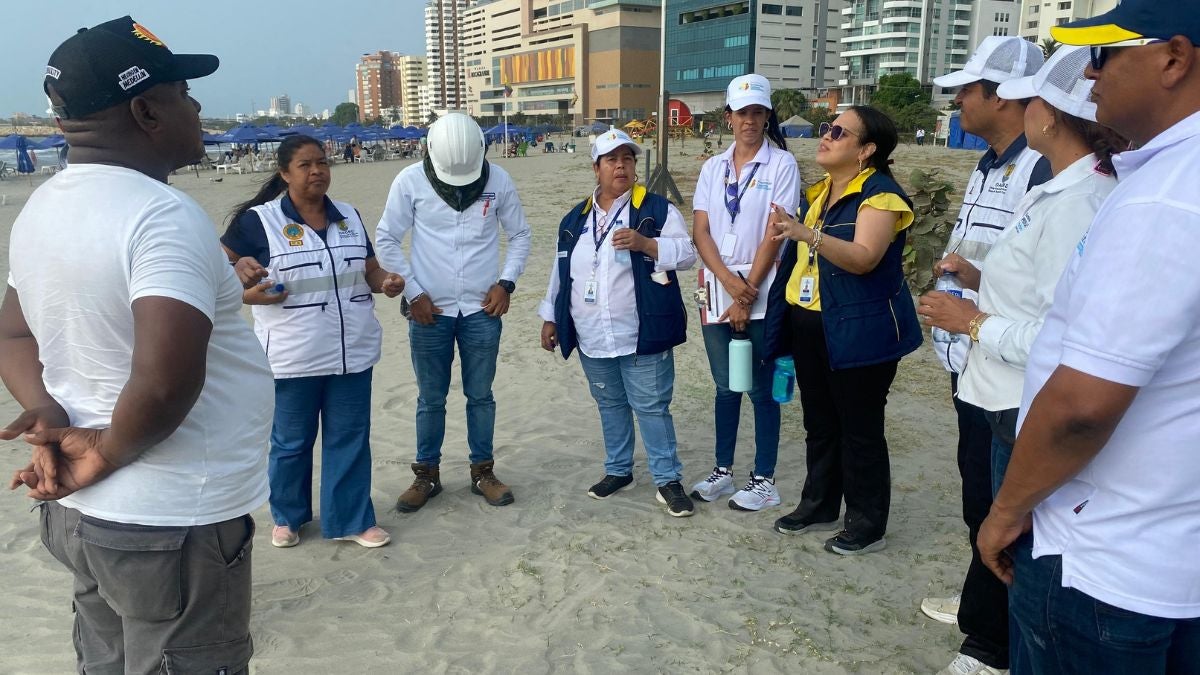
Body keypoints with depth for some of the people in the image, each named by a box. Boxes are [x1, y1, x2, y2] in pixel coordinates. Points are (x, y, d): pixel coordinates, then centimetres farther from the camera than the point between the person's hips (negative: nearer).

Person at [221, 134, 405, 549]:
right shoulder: (259, 220, -7)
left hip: (353, 354, 4)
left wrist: (386, 282, -8)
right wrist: (248, 294, -22)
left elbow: (369, 270, 15)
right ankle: (287, 517, 33)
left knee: (350, 438, 11)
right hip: (292, 358, -4)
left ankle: (350, 520, 24)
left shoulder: (349, 217, 7)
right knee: (291, 442, 12)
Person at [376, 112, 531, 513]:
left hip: (482, 310, 1)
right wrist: (413, 293, -6)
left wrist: (506, 282, -5)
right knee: (431, 399, 9)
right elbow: (386, 240, -1)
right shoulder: (410, 182, -8)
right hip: (430, 311, -1)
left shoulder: (498, 180, -4)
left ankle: (483, 472, 25)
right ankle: (427, 475, 24)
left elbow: (520, 234, 7)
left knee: (480, 395, 10)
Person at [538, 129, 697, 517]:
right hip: (592, 339, 5)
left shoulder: (658, 209, -3)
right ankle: (618, 470, 32)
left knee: (652, 407, -1)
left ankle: (667, 480, 11)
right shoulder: (575, 219, 12)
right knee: (610, 404, 17)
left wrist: (645, 243, -24)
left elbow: (687, 254, -10)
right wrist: (550, 317, 16)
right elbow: (561, 272, 17)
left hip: (642, 337, -5)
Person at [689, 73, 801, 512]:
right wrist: (728, 281, -12)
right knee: (725, 386, 12)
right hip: (717, 287, 4)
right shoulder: (712, 168, 9)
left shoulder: (782, 165, -4)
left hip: (762, 292, -4)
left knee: (761, 388, 3)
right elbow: (700, 232, 1)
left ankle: (764, 480, 14)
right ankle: (722, 471, 25)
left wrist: (747, 293, -13)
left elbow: (774, 234, -10)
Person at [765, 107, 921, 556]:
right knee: (819, 425, 17)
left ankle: (867, 526, 15)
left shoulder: (880, 193, -13)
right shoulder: (820, 191, 12)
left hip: (858, 333, -8)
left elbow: (863, 258, -28)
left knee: (860, 431, 2)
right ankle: (819, 506, 32)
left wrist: (807, 234, -39)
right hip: (809, 326, 8)